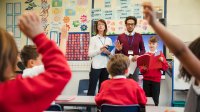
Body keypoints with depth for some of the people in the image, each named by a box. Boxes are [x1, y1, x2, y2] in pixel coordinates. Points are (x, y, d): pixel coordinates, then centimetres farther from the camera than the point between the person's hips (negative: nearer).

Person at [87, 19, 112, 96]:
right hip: (96, 66, -4)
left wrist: (109, 53, -8)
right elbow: (90, 54, -6)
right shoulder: (93, 39, 2)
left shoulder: (109, 40, 12)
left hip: (106, 66, 4)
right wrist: (100, 50, -16)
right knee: (92, 88, -4)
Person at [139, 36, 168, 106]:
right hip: (146, 79, 1)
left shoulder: (160, 54, 4)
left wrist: (162, 61, -18)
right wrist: (143, 69, -15)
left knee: (155, 99, 0)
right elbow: (141, 69, 7)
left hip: (156, 79, -1)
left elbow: (165, 68, -1)